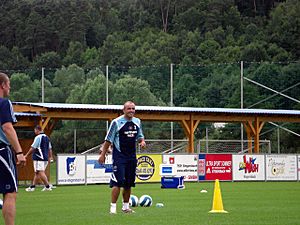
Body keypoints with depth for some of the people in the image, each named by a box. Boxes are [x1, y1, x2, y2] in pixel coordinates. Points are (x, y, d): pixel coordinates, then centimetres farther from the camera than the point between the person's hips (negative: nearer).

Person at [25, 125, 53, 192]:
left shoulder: (38, 137, -11)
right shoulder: (47, 137, 15)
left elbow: (33, 148, -11)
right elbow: (50, 148, 18)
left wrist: (26, 155, -4)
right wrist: (50, 157, 23)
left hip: (39, 158, -9)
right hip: (45, 158, 9)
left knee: (41, 172, -8)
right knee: (37, 173, 13)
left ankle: (47, 186, -13)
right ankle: (32, 187, 16)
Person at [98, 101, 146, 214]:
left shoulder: (137, 122, 9)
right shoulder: (116, 122, -8)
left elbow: (140, 136, 22)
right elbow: (108, 140, -5)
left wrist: (142, 141, -1)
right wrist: (103, 154, -7)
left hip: (132, 157, 6)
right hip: (119, 156, -6)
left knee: (129, 183, 10)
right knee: (118, 182, -14)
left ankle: (126, 206, 22)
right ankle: (113, 207, -10)